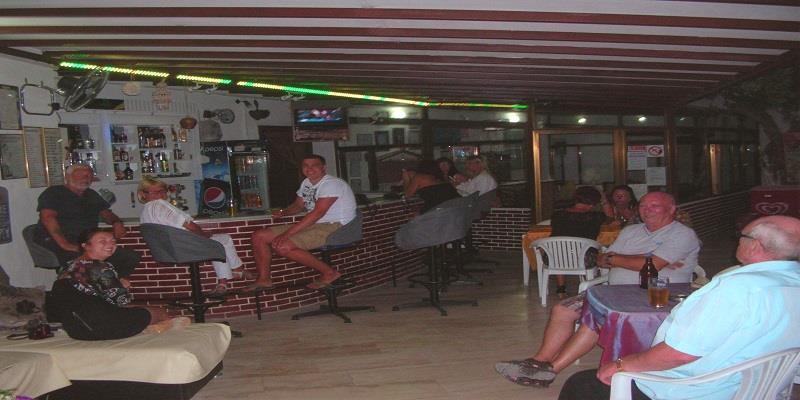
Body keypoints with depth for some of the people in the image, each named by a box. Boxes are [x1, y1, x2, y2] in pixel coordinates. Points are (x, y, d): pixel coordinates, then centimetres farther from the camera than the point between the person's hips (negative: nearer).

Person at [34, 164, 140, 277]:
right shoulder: (54, 193, 3)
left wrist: (116, 222, -2)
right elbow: (47, 217, -12)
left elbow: (105, 212, 25)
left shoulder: (92, 195, 25)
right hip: (54, 242, -6)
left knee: (132, 257, -12)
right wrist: (64, 244, -26)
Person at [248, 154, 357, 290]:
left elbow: (317, 213, -24)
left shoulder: (332, 184, -15)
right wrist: (284, 212, 2)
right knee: (259, 236, 1)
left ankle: (328, 273, -16)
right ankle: (264, 279, 11)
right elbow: (298, 205, 27)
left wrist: (286, 234, -27)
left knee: (282, 246, -29)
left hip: (334, 227, -9)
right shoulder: (306, 183, 14)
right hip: (313, 225, 9)